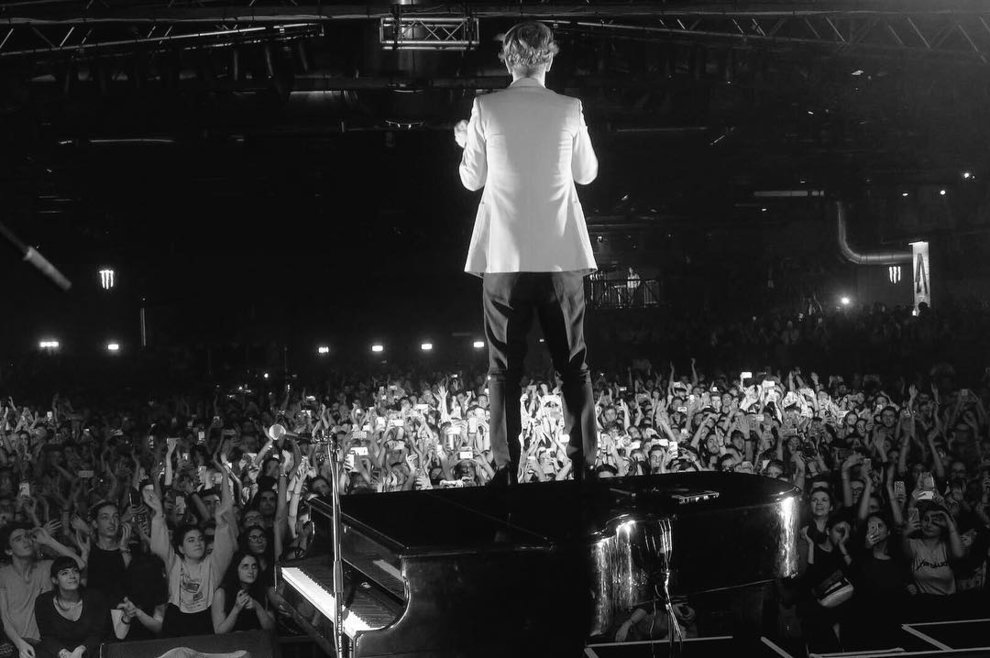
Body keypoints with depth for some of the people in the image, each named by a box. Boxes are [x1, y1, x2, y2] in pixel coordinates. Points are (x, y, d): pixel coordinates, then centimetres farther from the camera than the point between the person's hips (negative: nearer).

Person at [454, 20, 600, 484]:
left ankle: (506, 470, 1)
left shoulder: (486, 108, -2)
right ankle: (585, 466, 5)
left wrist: (467, 141, 24)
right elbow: (587, 173, 13)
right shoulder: (569, 109, 1)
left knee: (504, 368, 4)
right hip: (561, 256, 1)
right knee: (573, 365, 7)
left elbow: (472, 180, 5)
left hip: (505, 257, -1)